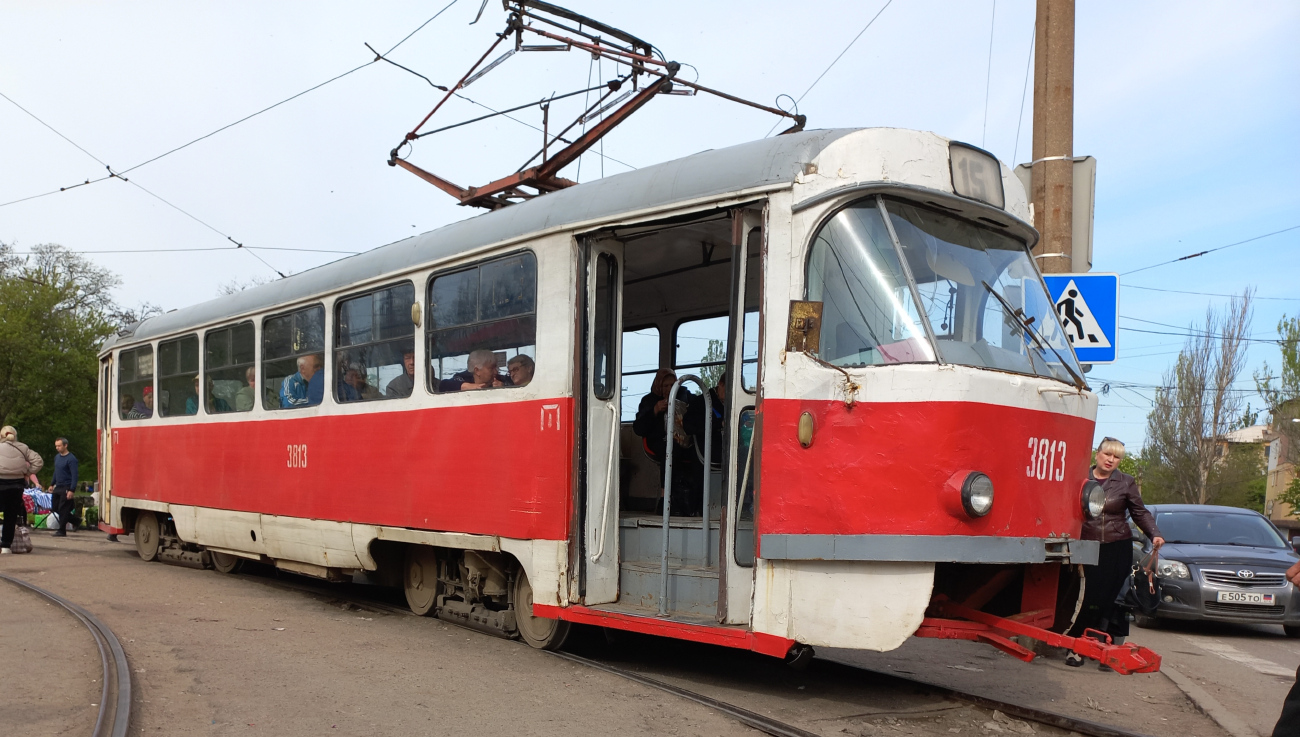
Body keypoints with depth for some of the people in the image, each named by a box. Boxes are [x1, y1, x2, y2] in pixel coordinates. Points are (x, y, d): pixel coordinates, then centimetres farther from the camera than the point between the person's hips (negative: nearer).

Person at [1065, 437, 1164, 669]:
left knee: (1114, 599, -1)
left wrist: (1155, 535, -7)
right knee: (1085, 599, -1)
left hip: (1118, 548, 0)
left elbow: (1140, 513, 9)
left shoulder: (1126, 483, 4)